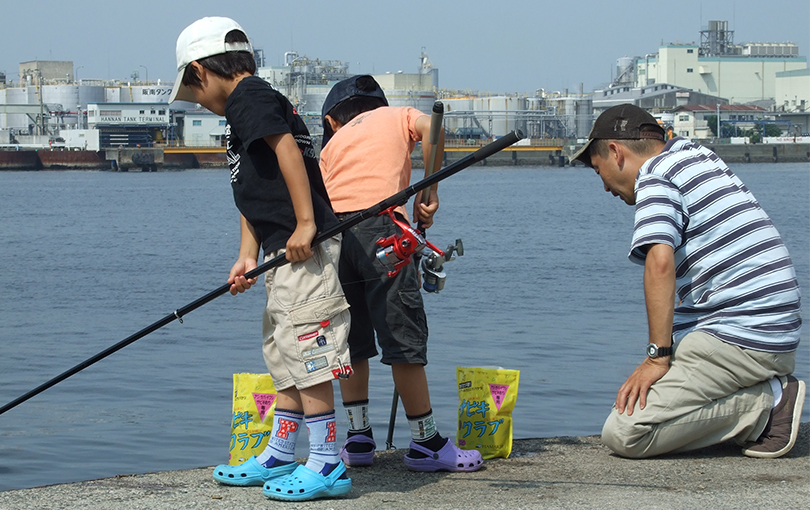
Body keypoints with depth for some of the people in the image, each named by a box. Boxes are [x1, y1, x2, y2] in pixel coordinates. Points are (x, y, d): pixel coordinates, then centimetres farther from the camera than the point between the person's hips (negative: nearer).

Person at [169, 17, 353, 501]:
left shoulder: (248, 95, -6)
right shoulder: (252, 104, 24)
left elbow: (288, 148, -21)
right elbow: (255, 196, 22)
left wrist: (305, 222, -24)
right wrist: (247, 258, 14)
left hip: (305, 245, -11)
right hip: (284, 250, 11)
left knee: (305, 350, -10)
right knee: (285, 352, 17)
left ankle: (327, 465, -8)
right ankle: (280, 457, 26)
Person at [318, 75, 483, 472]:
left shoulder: (333, 144, 29)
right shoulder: (396, 116, 24)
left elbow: (321, 198, 18)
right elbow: (431, 127, 1)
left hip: (330, 229, 4)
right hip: (380, 224, -3)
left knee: (351, 342, 16)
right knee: (403, 336, 0)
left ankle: (358, 439, 19)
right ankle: (426, 444, 3)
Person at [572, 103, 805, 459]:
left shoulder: (654, 175, -6)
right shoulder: (700, 156, 22)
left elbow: (660, 261, -21)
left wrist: (658, 356, -19)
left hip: (739, 336, -10)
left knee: (624, 434, -16)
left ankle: (767, 404, -12)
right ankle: (768, 390, 4)